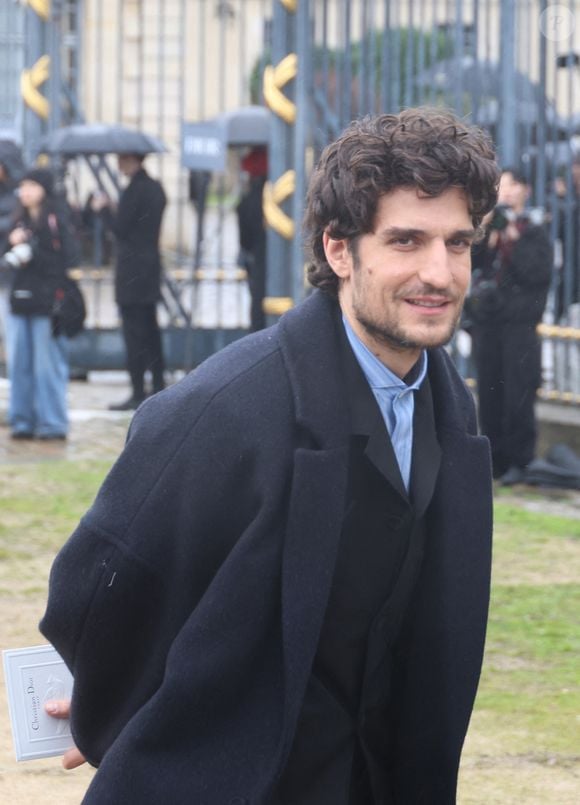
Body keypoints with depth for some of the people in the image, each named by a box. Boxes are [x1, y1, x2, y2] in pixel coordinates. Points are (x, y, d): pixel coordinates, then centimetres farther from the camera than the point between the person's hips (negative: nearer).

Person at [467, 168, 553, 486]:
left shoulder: (533, 233, 4)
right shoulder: (486, 231, 12)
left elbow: (539, 274, -10)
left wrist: (514, 239, -11)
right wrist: (485, 234, -13)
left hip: (520, 325, -3)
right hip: (486, 323, 4)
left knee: (518, 397, -7)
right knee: (489, 394, 5)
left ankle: (520, 461, -3)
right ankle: (495, 457, 13)